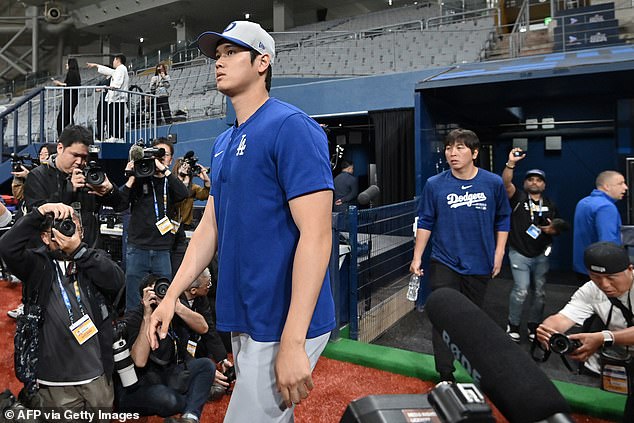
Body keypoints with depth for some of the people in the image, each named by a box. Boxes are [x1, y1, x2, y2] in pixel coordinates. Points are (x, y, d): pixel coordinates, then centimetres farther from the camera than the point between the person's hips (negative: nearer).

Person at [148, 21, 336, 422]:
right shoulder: (224, 142, 13)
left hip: (283, 325, -8)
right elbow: (210, 226, 16)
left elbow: (316, 234, -21)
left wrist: (292, 341, -24)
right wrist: (172, 295, 10)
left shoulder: (291, 126, -14)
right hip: (244, 318, 8)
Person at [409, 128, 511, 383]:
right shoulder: (435, 185, -5)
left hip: (479, 265, 1)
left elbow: (502, 220, 8)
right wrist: (417, 258, -3)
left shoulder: (493, 183, -3)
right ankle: (446, 376, 11)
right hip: (444, 263, -1)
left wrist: (499, 253, 3)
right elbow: (425, 223, 0)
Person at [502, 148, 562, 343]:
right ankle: (513, 326, 6)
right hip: (519, 254, -4)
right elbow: (506, 183, -20)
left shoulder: (550, 205, 11)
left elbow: (557, 228, 19)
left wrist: (552, 230, -5)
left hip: (541, 255, 5)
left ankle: (534, 326, 25)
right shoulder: (518, 198, -1)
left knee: (539, 292, 9)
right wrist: (511, 163, -32)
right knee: (521, 290, -12)